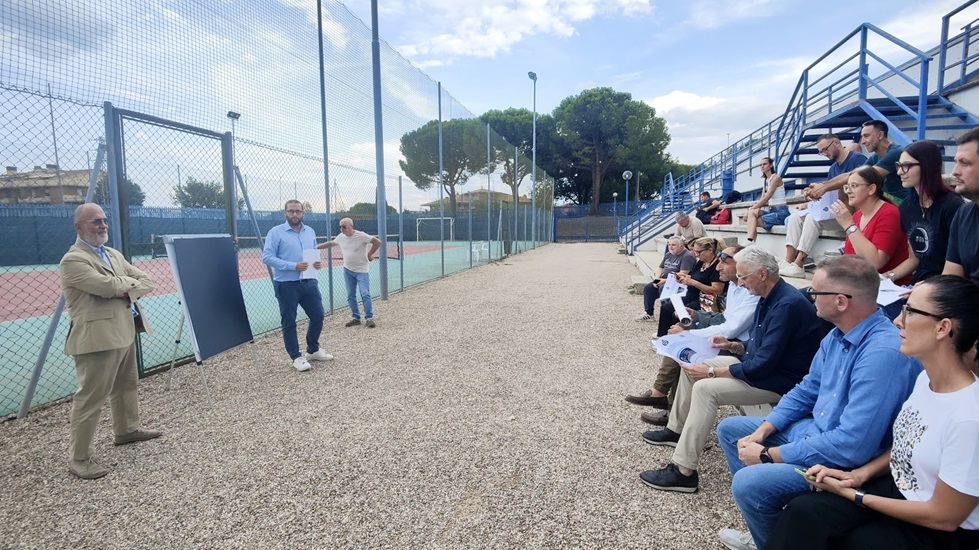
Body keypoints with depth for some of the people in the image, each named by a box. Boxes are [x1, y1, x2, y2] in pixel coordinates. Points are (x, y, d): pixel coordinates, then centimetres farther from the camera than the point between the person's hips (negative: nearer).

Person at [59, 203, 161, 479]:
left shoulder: (114, 254, 16)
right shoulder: (73, 260, -12)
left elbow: (147, 281, 11)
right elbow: (109, 286, -25)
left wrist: (128, 289, -10)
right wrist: (130, 280, -4)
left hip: (125, 331, 9)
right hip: (97, 338, -9)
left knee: (126, 386, 22)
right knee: (90, 396, -4)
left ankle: (127, 430, 40)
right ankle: (79, 458, 6)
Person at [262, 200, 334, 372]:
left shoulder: (310, 232, 11)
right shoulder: (276, 232, -7)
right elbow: (267, 257, -14)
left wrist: (318, 263, -3)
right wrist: (293, 266, -23)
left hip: (309, 282, 6)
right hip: (286, 285, -5)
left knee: (318, 316, 11)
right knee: (289, 322, 4)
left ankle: (313, 350, 32)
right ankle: (296, 357, 18)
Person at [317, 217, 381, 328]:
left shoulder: (361, 236, -16)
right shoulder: (341, 237, 2)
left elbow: (377, 242, -16)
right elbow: (330, 243, 20)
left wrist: (369, 255, -11)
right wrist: (316, 247, 19)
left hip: (362, 270, -6)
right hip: (348, 270, 6)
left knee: (365, 294, -10)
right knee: (350, 296, 8)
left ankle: (369, 318, -2)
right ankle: (355, 318, 17)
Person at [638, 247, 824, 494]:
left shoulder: (787, 304, -26)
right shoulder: (768, 298, 5)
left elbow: (763, 365, -28)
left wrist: (712, 371, -22)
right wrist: (732, 345, -1)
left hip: (777, 379, -10)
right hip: (757, 364, 10)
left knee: (705, 388, -26)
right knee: (692, 367, 8)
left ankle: (684, 472, -21)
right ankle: (676, 429, 22)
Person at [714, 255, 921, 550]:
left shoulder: (884, 353, -31)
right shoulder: (837, 335, -1)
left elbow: (852, 446, -32)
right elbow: (805, 391, 11)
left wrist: (768, 454, -23)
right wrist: (761, 432, -2)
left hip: (846, 462, -9)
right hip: (813, 429, 9)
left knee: (747, 482, -24)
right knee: (730, 429, 12)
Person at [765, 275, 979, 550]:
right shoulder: (925, 378, -3)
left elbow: (943, 517, -19)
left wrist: (854, 496, -11)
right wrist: (860, 474, -1)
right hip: (897, 490, 6)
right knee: (803, 512, -16)